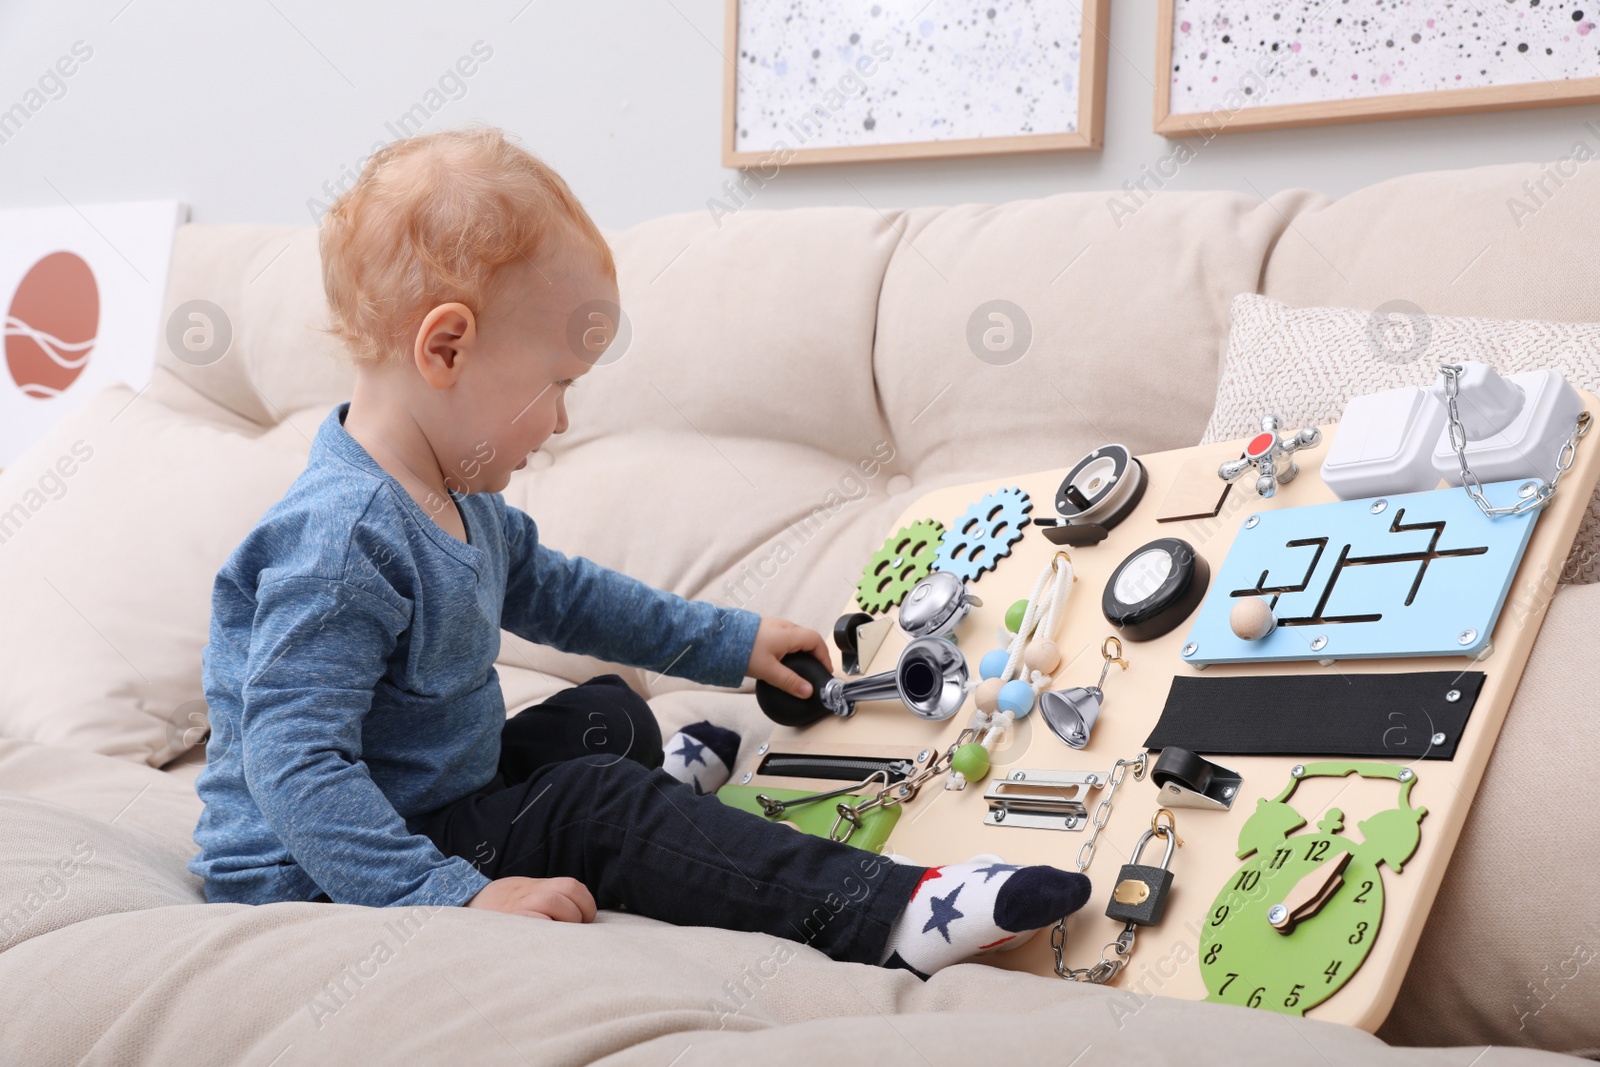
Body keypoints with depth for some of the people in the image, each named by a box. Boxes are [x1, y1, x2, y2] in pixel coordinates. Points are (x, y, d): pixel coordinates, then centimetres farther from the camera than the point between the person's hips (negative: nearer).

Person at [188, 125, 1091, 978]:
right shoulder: (342, 542, -30)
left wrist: (726, 642, 27)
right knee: (587, 809, -20)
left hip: (435, 803, 10)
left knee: (608, 716, 18)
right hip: (328, 883, -10)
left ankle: (660, 780, 54)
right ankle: (887, 915, -23)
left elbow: (549, 586, 23)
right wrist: (458, 898, -40)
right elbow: (295, 767, -35)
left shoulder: (453, 497, 5)